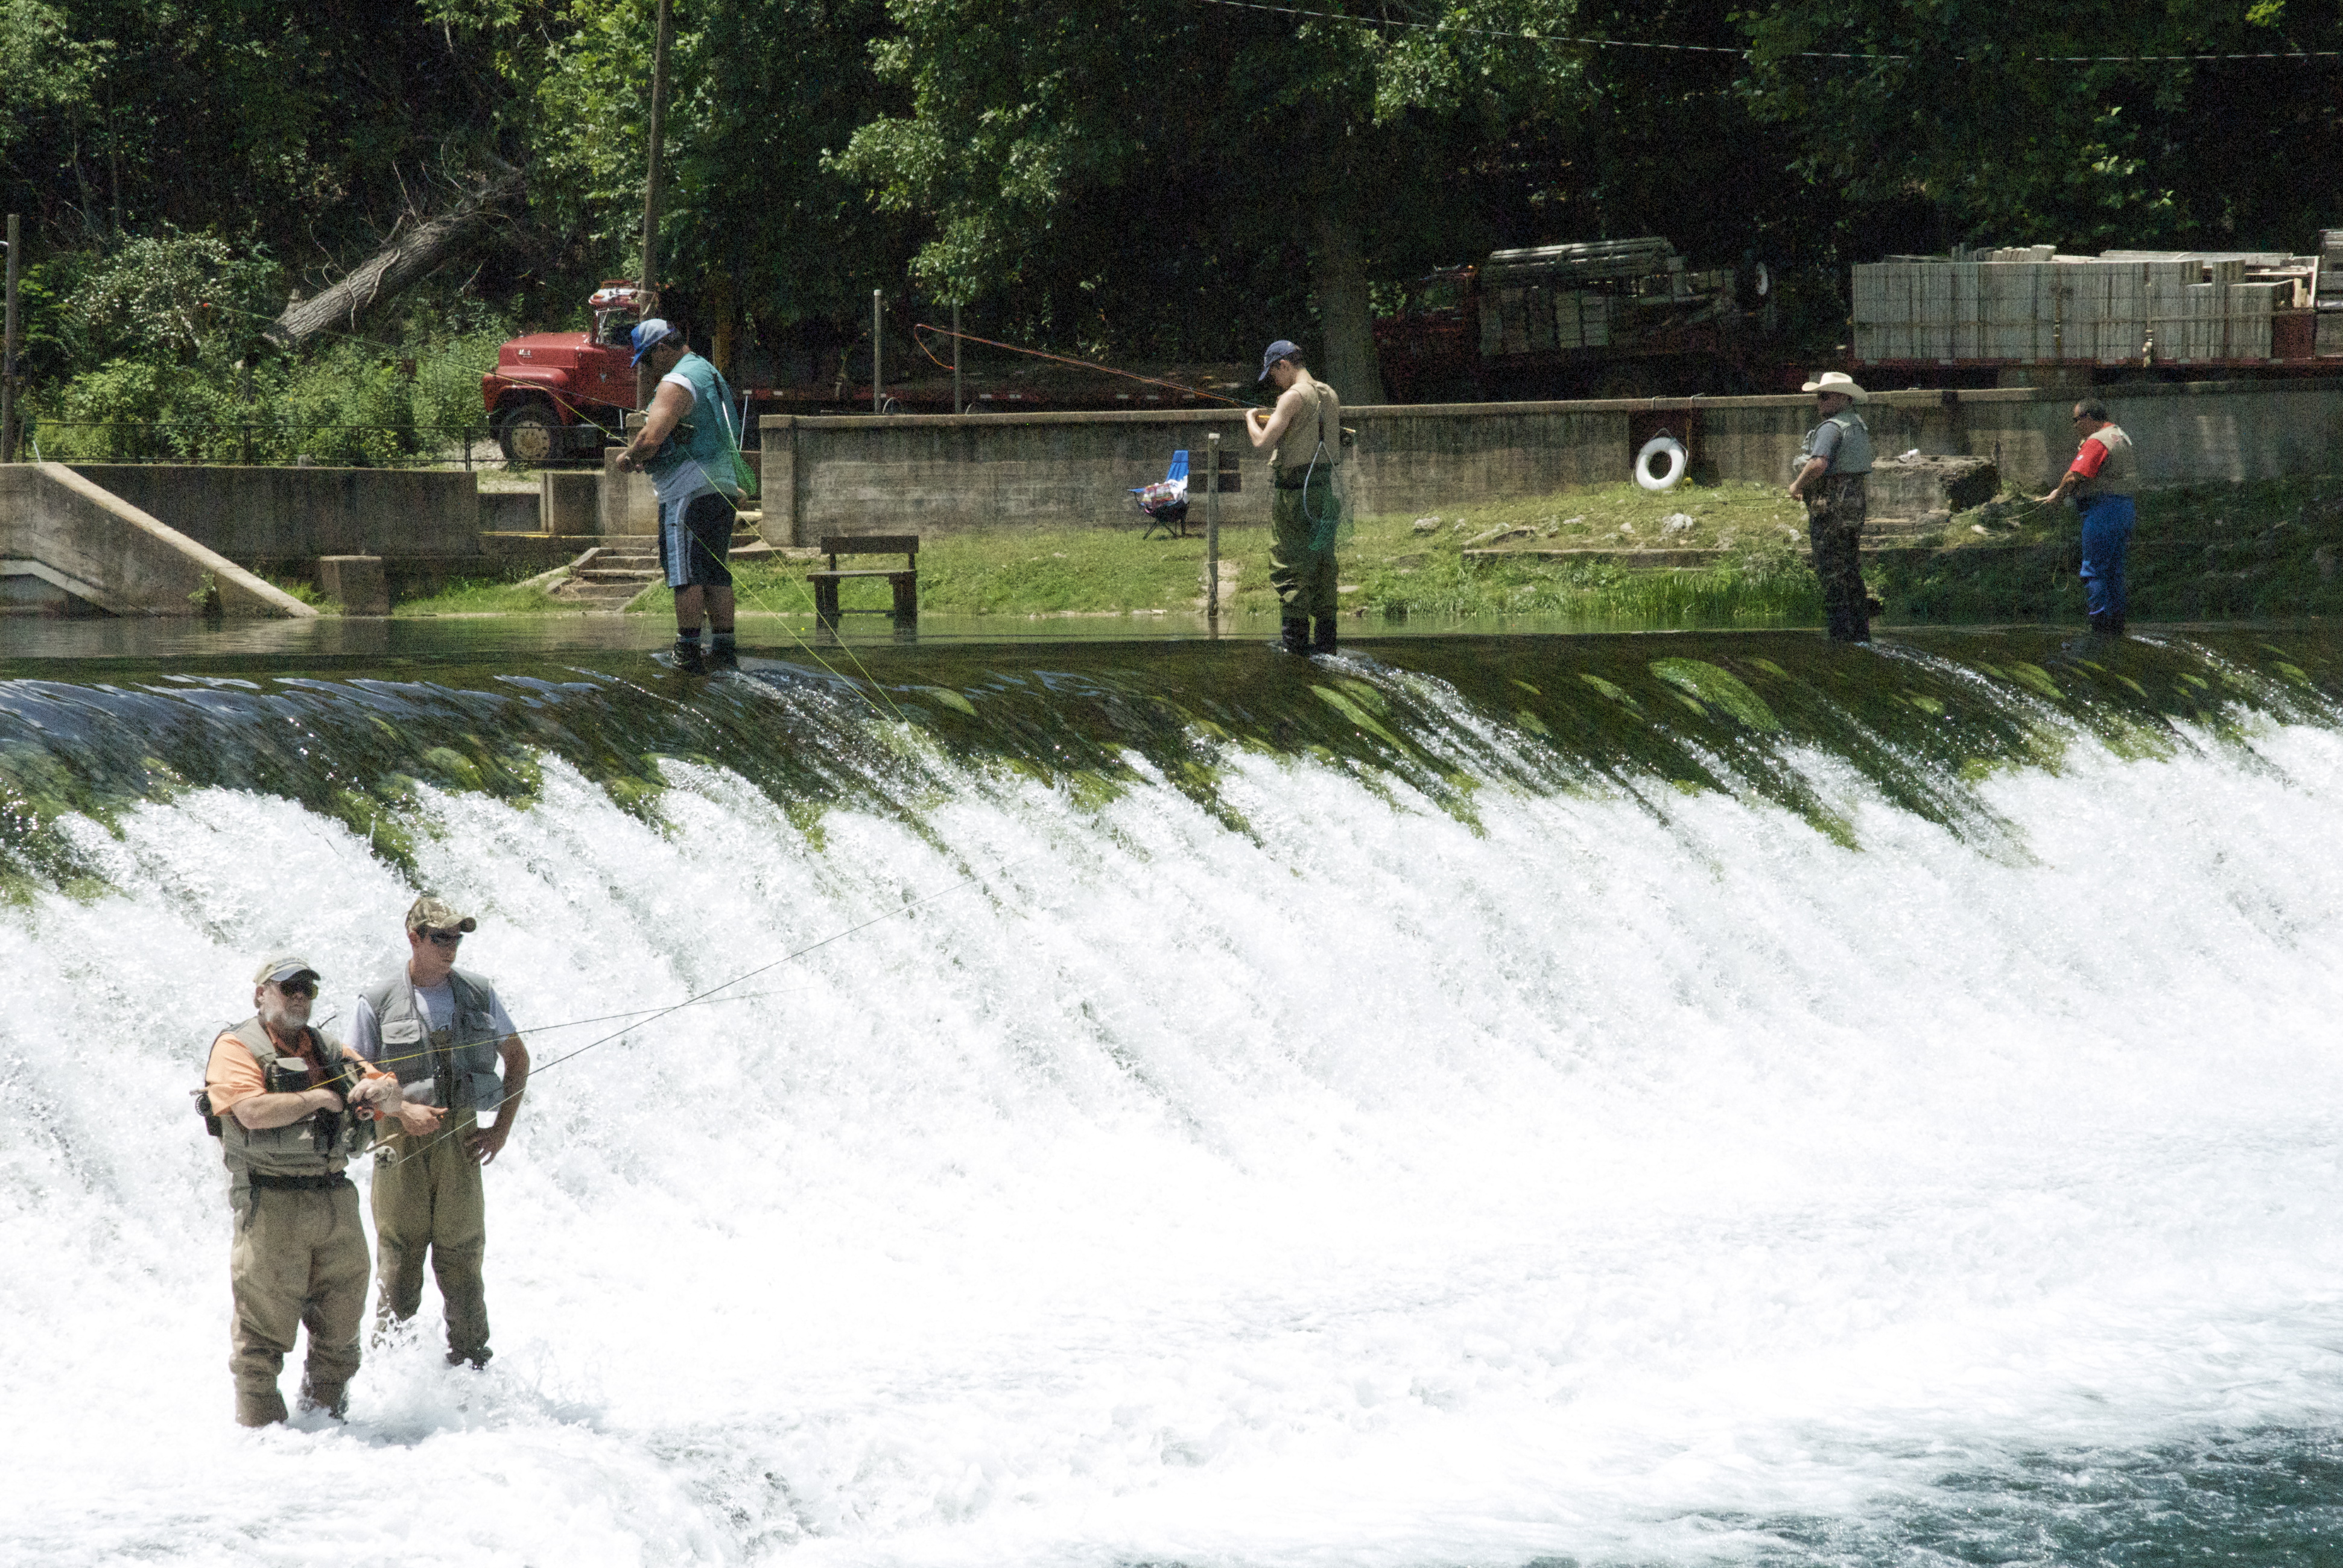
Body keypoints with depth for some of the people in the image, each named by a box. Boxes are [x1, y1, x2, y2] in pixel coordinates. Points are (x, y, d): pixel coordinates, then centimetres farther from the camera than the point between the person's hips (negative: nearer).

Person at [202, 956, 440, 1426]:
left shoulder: (330, 1052, 19)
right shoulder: (236, 1048, -1)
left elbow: (389, 1090, 18)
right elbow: (254, 1111, -18)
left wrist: (384, 1092, -7)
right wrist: (320, 1097, -10)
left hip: (336, 1205, 6)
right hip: (272, 1206, -6)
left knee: (340, 1321, 11)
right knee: (264, 1326, -6)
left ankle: (327, 1415, 25)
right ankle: (260, 1430, 1)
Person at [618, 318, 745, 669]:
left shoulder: (676, 382, -13)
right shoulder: (710, 373, 19)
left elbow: (651, 439, -24)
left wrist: (628, 457, -3)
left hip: (689, 492, -9)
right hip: (723, 485, 9)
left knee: (686, 574, -5)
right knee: (717, 572, 11)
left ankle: (688, 649, -4)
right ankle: (725, 648, 11)